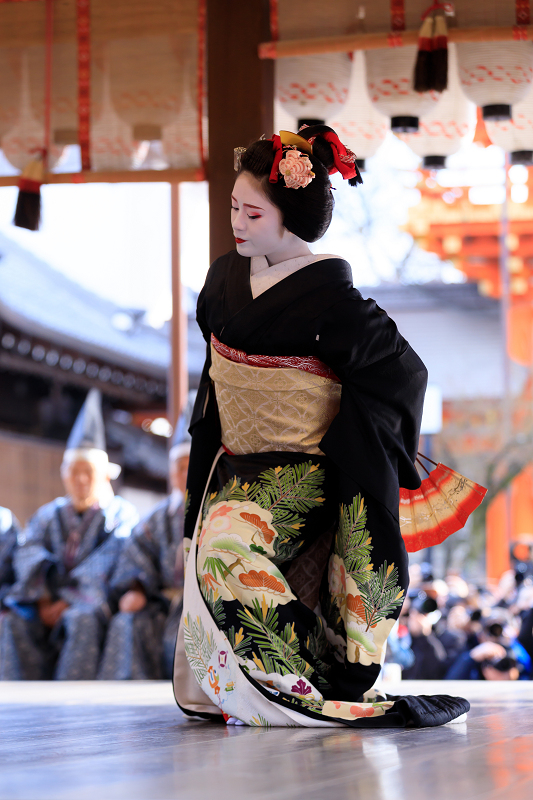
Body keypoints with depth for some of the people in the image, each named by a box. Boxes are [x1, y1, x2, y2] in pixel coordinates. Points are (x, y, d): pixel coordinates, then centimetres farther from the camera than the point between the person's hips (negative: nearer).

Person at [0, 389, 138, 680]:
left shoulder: (120, 514, 11)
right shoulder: (49, 514, 22)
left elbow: (104, 568, -5)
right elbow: (28, 557, 5)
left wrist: (68, 604, -17)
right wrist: (43, 602, -14)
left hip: (91, 604, -3)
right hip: (49, 604, 3)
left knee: (82, 621, -39)